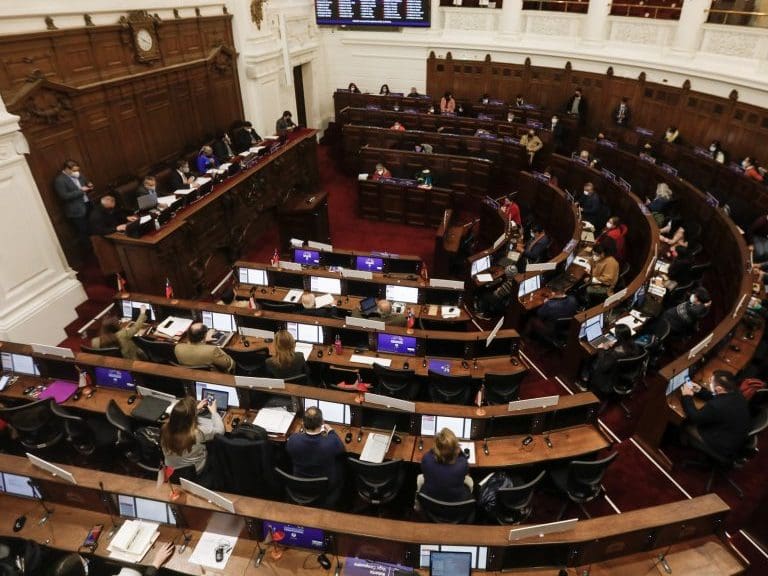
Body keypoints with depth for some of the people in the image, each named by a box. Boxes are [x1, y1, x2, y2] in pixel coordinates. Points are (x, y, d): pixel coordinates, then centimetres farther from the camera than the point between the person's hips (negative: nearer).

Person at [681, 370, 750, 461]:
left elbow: (694, 418, -21)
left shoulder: (718, 406, -39)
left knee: (686, 425, 4)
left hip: (724, 449, -8)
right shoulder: (735, 394, -12)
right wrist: (700, 390, 1)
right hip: (735, 440, 8)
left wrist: (687, 397, -10)